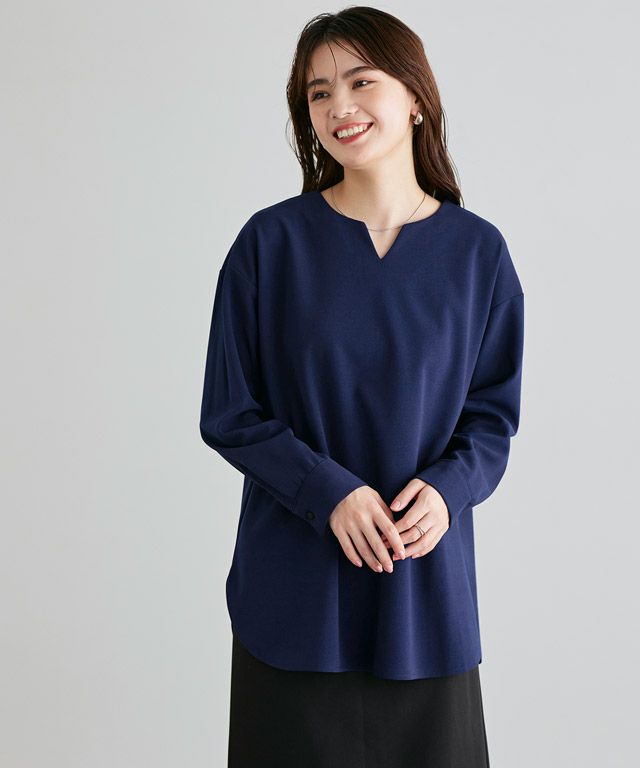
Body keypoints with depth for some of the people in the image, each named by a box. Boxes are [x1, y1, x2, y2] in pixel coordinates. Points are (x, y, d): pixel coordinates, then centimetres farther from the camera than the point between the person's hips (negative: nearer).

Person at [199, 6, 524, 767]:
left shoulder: (476, 251, -1)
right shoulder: (271, 241, -5)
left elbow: (494, 413, 4)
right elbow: (229, 415, -4)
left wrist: (449, 488, -15)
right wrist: (330, 491, -17)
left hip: (426, 579, 2)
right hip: (296, 588, -1)